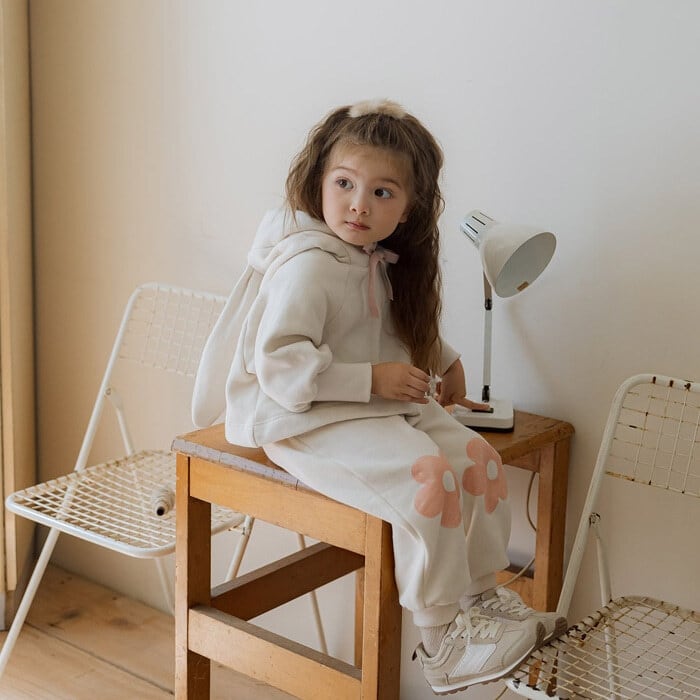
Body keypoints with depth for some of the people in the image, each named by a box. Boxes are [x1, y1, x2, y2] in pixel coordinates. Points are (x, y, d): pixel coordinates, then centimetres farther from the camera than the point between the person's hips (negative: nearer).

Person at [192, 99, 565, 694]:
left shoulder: (379, 261, 10)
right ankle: (439, 638, -13)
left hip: (379, 405, 9)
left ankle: (480, 593, 11)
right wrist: (372, 378, -25)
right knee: (425, 474, -27)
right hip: (303, 419, -9)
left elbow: (408, 328, 33)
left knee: (477, 455, -5)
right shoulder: (305, 264, -19)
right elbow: (277, 364, -27)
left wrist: (443, 359, 20)